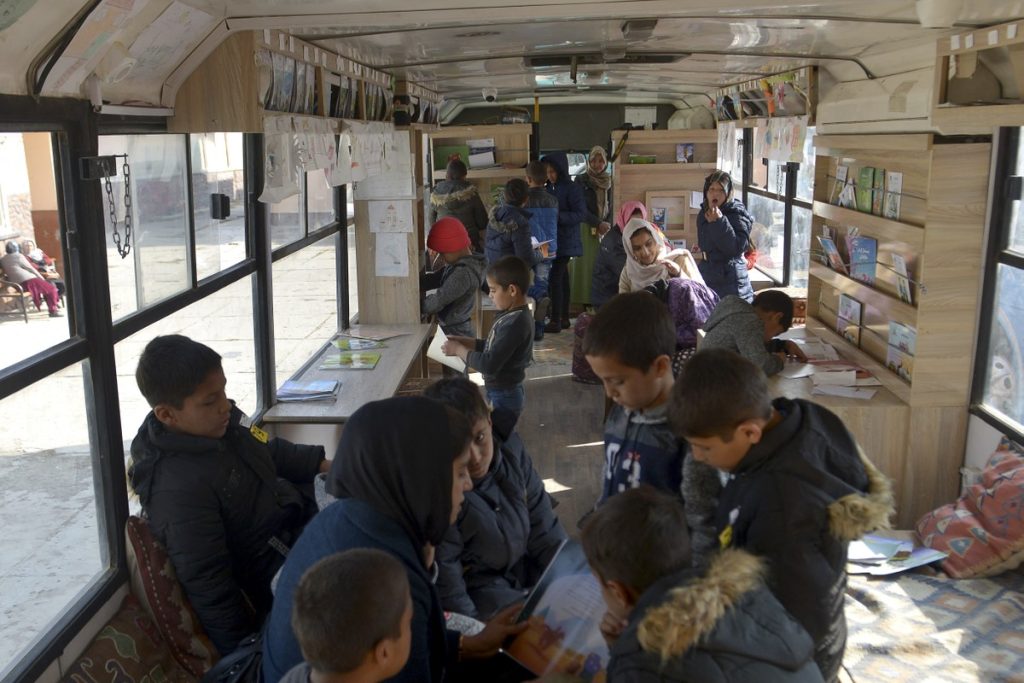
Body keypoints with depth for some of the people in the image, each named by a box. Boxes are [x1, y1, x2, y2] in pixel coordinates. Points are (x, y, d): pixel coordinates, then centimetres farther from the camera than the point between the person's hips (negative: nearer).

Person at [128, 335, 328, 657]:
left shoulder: (219, 421, -7)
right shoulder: (179, 490, -32)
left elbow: (272, 452, 15)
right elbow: (209, 588, -28)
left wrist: (322, 464, 5)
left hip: (297, 515, 9)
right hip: (278, 572, -9)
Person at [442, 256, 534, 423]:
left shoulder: (515, 323, -27)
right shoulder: (513, 315, 3)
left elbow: (489, 365, -29)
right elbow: (494, 347, 14)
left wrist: (459, 350, -18)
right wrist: (465, 342, 4)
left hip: (504, 397, -9)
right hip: (505, 393, 9)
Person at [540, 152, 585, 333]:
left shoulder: (572, 189, -9)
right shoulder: (550, 189, 13)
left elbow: (580, 214, -14)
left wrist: (556, 216, -21)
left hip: (565, 242, -7)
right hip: (552, 241, 7)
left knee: (555, 278, -12)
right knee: (562, 278, 13)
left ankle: (556, 321, -9)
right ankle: (564, 318, 20)